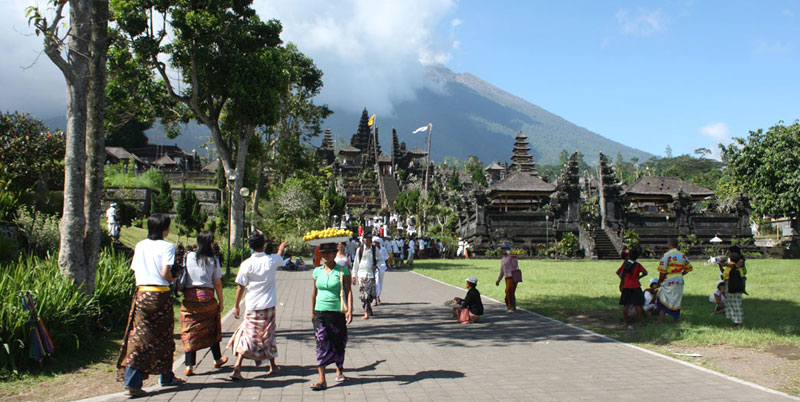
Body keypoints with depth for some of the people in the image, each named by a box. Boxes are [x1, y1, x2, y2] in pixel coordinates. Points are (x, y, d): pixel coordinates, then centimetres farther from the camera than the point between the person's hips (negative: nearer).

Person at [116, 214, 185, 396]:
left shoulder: (140, 246, 10)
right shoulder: (167, 246, -7)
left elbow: (135, 270, 9)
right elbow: (165, 273, -15)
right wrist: (172, 280, 4)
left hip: (141, 293, 4)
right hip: (160, 294, -4)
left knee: (139, 336, 3)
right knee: (163, 336, 10)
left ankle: (131, 382, -7)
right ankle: (166, 377, 25)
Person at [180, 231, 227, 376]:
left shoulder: (188, 256, 1)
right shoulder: (213, 260, -3)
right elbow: (217, 283, -2)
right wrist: (221, 302, 6)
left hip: (189, 296, 1)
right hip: (207, 297, -1)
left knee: (190, 331, 4)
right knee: (212, 328, 17)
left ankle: (189, 366, -2)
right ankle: (217, 359, 31)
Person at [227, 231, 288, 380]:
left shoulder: (246, 264, -10)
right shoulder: (272, 260, -5)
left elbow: (240, 286, -6)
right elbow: (280, 258, 20)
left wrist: (236, 306, 4)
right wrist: (281, 247, 43)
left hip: (252, 306, -1)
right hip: (268, 305, 1)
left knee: (247, 335, 6)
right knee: (268, 336, 15)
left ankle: (238, 365, -8)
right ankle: (272, 365, 26)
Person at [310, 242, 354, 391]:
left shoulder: (342, 271, -4)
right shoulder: (317, 271, 6)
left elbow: (348, 291, -7)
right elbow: (315, 292, 15)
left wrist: (350, 310, -17)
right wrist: (312, 312, 18)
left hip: (337, 312, -2)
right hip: (320, 312, 2)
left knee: (338, 343, 9)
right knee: (322, 343, -6)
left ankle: (339, 370, 34)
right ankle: (322, 380, -6)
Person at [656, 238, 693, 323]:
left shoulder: (667, 255, -13)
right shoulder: (682, 255, 6)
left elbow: (662, 270, -16)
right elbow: (689, 268, 14)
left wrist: (659, 281, -4)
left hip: (668, 281, -5)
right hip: (679, 281, 6)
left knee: (662, 301, 3)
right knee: (676, 302, 15)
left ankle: (660, 321, 0)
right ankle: (675, 320, 21)